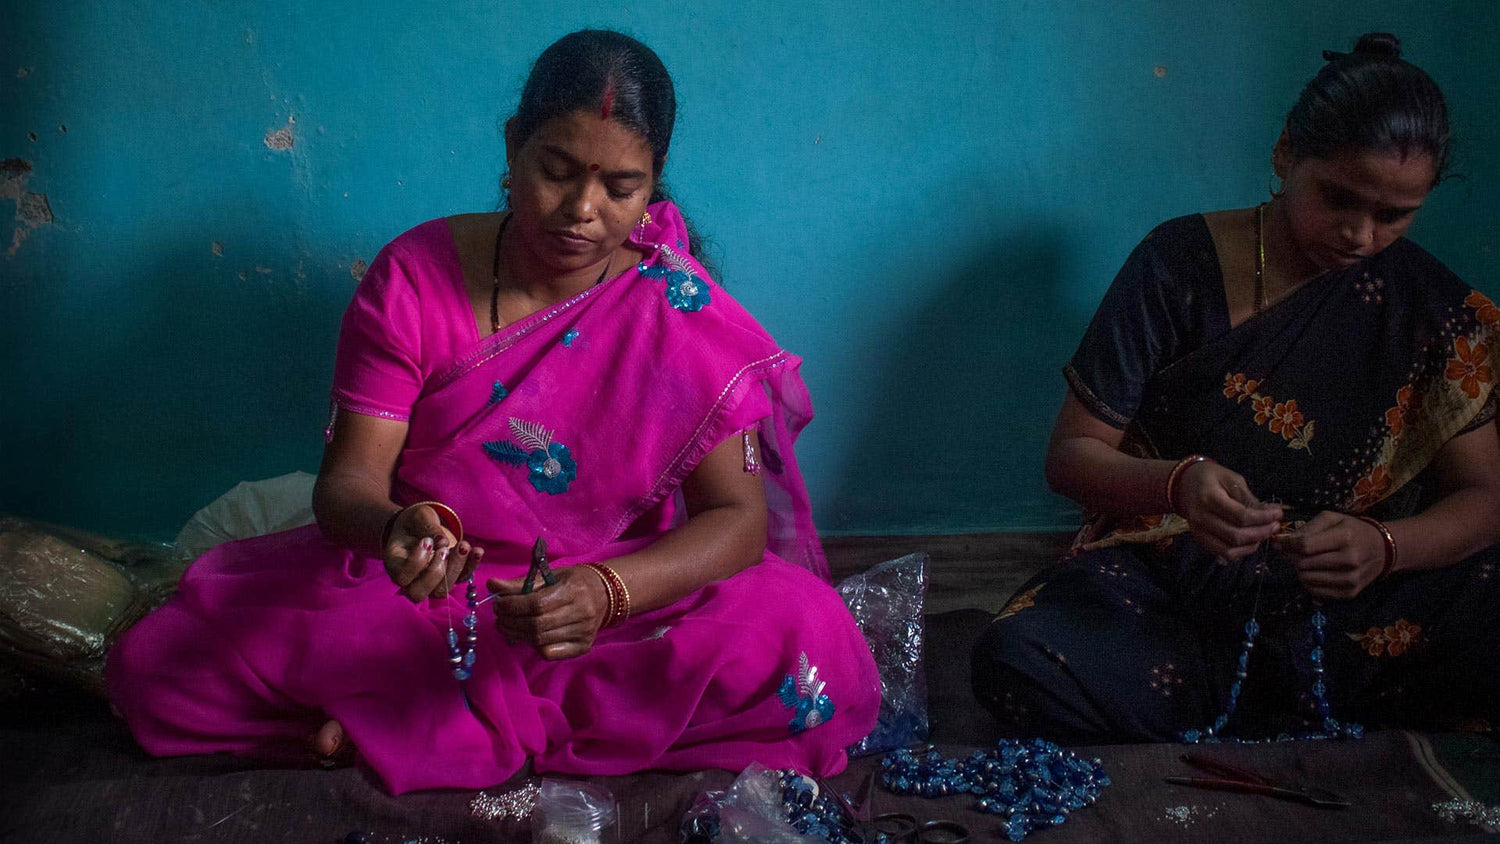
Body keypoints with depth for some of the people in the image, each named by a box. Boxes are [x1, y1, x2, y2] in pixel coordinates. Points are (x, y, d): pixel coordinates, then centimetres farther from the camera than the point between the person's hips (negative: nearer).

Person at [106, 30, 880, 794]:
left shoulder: (685, 315, -10)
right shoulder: (413, 278, -8)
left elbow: (738, 516, -13)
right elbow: (348, 480, -10)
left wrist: (604, 591, -33)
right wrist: (395, 530, -36)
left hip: (623, 600, 0)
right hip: (412, 592, 0)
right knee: (156, 664, -17)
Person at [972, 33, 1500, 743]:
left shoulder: (1436, 309, 3)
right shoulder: (1179, 265, -3)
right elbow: (1070, 455, -4)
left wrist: (1382, 547, -21)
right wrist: (1177, 483, -26)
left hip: (1358, 609, 2)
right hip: (1171, 589, -1)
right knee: (1016, 662, -33)